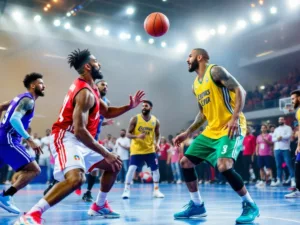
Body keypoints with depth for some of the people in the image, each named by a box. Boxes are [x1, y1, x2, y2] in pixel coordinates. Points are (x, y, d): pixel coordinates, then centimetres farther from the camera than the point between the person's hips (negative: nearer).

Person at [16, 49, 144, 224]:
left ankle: (99, 206, 32)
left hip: (79, 140, 11)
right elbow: (79, 130, -29)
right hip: (66, 138, -11)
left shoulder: (91, 88, 13)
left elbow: (106, 112, 26)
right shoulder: (85, 92, -20)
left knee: (114, 166, 20)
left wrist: (129, 107, 11)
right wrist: (106, 154, -26)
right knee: (76, 177, -36)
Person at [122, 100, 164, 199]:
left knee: (155, 169, 4)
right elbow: (128, 134, -8)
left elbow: (157, 135, 10)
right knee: (131, 169, -12)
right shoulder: (135, 119, -9)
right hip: (136, 150, -3)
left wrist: (157, 144, -10)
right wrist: (137, 136, -27)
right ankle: (126, 190, -2)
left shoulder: (155, 121, -1)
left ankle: (156, 191, 18)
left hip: (150, 149, 3)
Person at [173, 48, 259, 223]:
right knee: (185, 162, 5)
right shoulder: (196, 85, 18)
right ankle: (197, 205, 16)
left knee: (224, 166, -29)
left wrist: (235, 118, -27)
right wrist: (188, 133, 20)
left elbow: (240, 91, -15)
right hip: (211, 131, 9)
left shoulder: (215, 71, -7)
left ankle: (250, 205, -8)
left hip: (231, 128, -9)